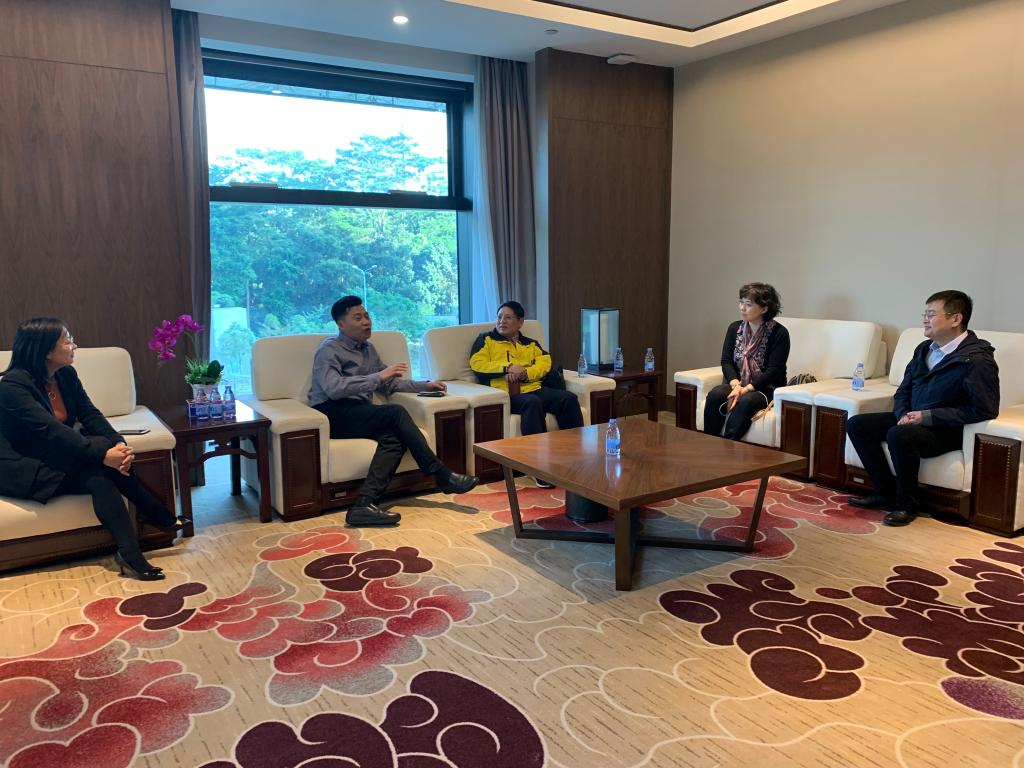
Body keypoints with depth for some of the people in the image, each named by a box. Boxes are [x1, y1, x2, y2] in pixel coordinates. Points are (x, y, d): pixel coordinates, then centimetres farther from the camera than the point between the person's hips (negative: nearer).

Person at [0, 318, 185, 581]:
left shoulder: (66, 375, 1)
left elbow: (90, 414, -6)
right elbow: (51, 430, -32)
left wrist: (118, 444, -25)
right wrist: (103, 454, -39)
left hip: (57, 459, 7)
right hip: (21, 468, -7)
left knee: (101, 475, -23)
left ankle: (131, 555, -19)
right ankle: (160, 517, -24)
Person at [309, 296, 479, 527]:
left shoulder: (368, 349, 22)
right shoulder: (329, 350, -2)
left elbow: (389, 384, 30)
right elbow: (333, 388, -21)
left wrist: (424, 385, 18)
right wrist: (378, 376, -21)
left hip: (361, 415, 7)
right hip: (334, 415, -7)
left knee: (394, 437, -27)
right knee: (396, 413, -27)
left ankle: (364, 504, -38)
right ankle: (443, 477, -24)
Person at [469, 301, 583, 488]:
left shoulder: (531, 344, 26)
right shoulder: (486, 339, 17)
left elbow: (544, 363, 7)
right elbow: (477, 364, 0)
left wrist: (524, 372, -14)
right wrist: (508, 367, -11)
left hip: (533, 388, 4)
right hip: (505, 393, -4)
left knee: (568, 398, -21)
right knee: (532, 403, -37)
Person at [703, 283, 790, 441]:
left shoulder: (779, 333, -8)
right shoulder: (735, 328, 8)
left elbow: (774, 370, -14)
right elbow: (726, 361, 1)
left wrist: (746, 389, -24)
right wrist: (736, 384, -18)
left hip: (767, 388, -4)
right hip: (737, 384, 4)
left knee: (746, 401, -36)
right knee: (714, 395, -27)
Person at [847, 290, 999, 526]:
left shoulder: (976, 359, -16)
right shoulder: (924, 349, 8)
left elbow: (986, 410, -21)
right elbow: (903, 393, 15)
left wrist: (928, 416, -22)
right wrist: (904, 416, -8)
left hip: (947, 430, -8)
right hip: (912, 420, 8)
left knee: (899, 435, -35)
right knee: (857, 424, -6)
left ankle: (907, 504, -13)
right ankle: (886, 492, 1)